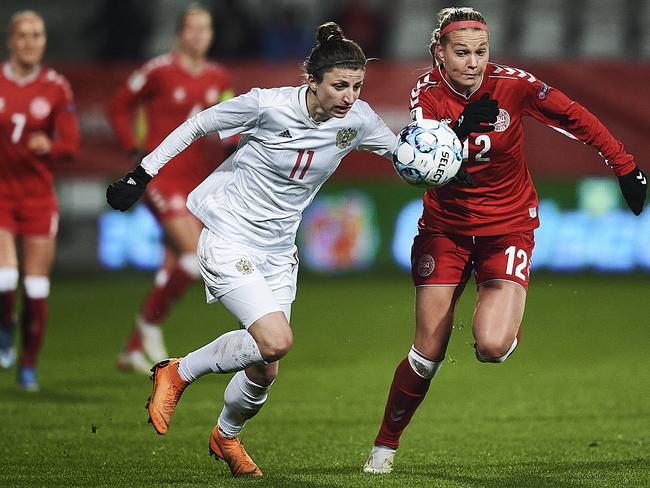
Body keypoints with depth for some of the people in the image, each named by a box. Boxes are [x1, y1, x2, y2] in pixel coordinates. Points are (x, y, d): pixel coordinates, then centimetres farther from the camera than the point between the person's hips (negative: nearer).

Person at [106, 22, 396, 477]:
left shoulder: (358, 119, -7)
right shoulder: (267, 105, -21)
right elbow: (197, 125, -7)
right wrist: (142, 174, -4)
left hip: (277, 252, 5)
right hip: (228, 239, -5)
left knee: (265, 371, 5)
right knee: (276, 340, -25)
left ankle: (226, 436, 39)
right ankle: (177, 374, 0)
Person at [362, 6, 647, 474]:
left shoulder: (512, 84, -14)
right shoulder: (428, 93, -12)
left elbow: (576, 118, -4)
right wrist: (460, 129, -42)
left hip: (508, 225, -1)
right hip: (446, 227, 1)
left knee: (492, 346, -21)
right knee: (428, 352, -3)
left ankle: (506, 324, 17)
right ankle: (385, 446, 18)